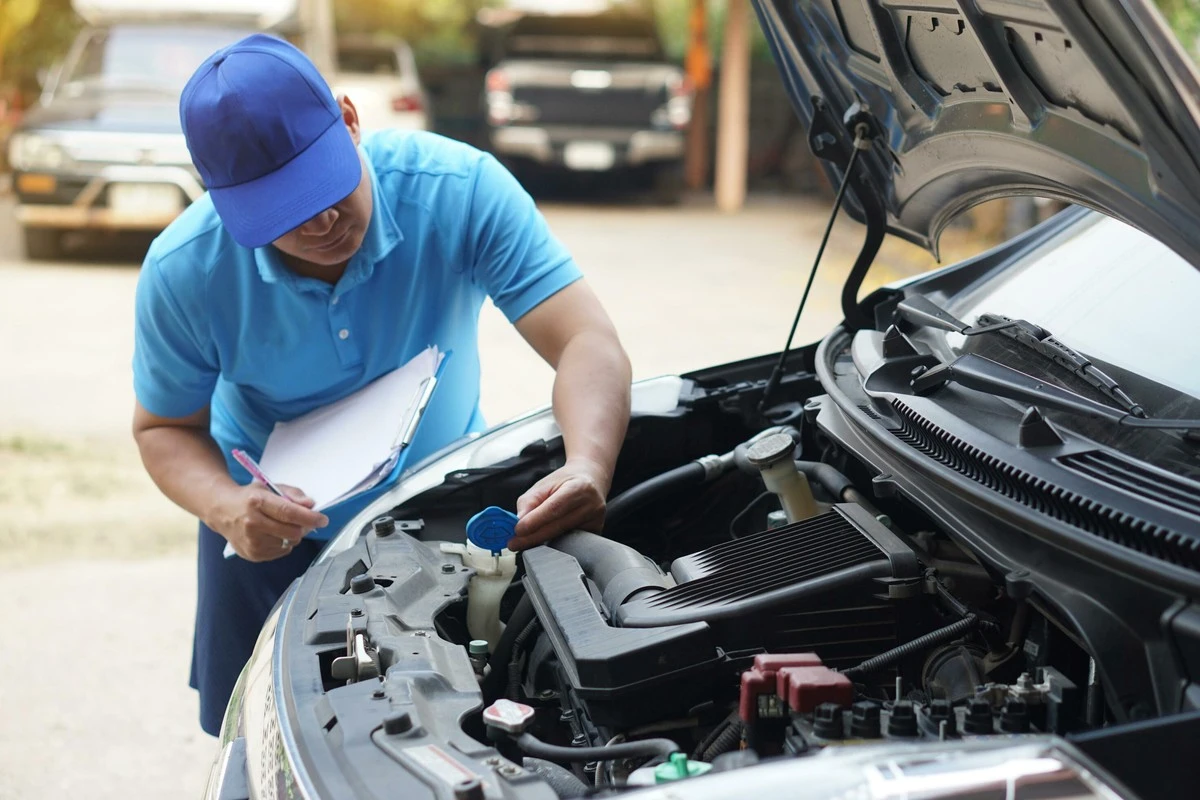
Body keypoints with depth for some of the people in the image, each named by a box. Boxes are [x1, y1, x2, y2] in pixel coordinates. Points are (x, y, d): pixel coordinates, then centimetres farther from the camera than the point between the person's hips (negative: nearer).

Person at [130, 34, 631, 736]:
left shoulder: (460, 190, -30)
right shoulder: (182, 274, -24)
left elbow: (589, 346, -35)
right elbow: (166, 428, -8)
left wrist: (588, 469, -56)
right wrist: (228, 510, -31)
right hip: (276, 527, 1)